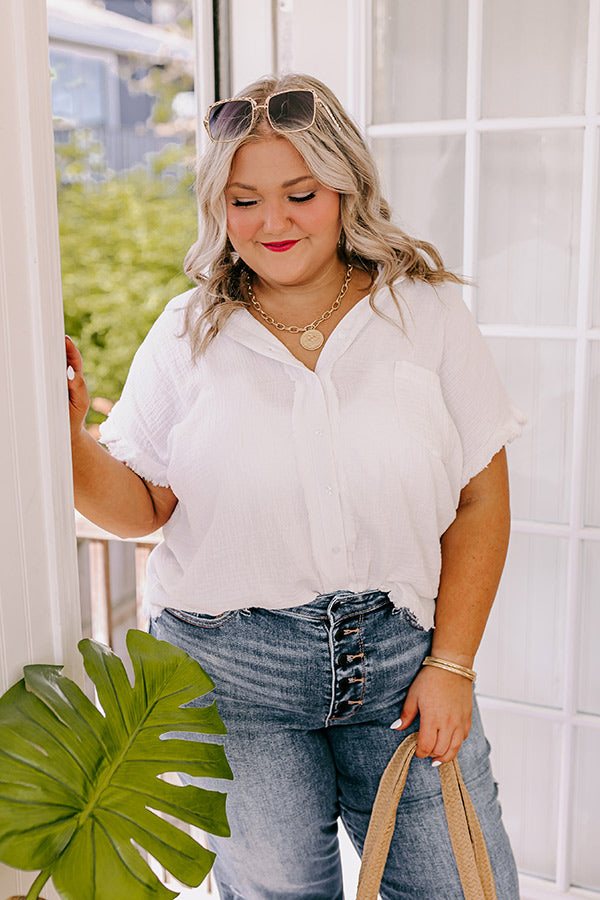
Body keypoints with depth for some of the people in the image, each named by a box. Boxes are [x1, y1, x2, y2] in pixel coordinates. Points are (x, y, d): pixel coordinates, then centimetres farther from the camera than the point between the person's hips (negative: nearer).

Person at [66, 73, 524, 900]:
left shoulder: (425, 312, -1)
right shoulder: (189, 334, 0)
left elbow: (481, 502, -1)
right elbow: (141, 506, 2)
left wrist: (451, 665, -4)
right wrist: (67, 436, -16)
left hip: (399, 652, 1)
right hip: (229, 668, 0)